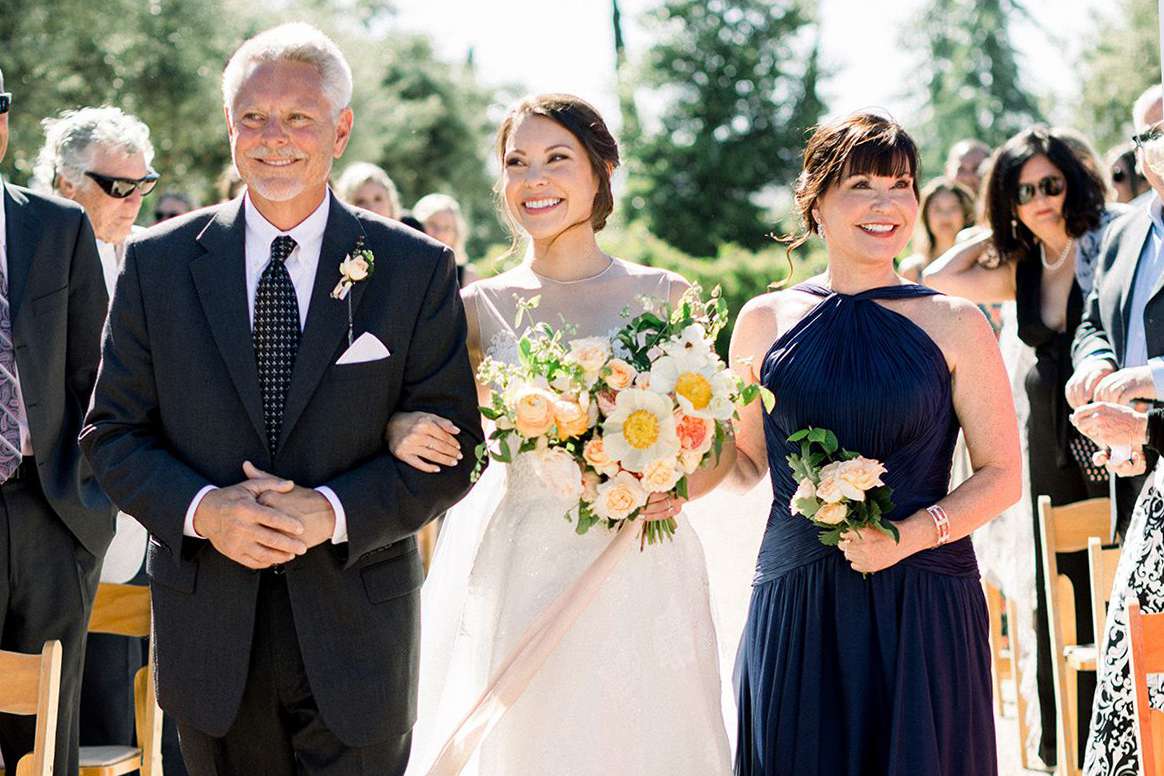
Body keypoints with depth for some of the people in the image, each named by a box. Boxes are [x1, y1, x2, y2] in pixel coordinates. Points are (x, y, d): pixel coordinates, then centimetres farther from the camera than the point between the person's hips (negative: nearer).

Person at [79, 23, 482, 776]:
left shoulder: (417, 268, -2)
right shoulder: (159, 262, 2)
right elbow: (112, 432, 3)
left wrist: (332, 512, -18)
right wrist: (201, 509, -15)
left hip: (355, 633, -1)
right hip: (209, 634, 1)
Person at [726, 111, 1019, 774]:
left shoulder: (955, 325, 1)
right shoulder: (766, 321, 6)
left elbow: (1002, 476, 1)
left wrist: (907, 537, -14)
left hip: (923, 603, -1)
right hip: (796, 605, 1)